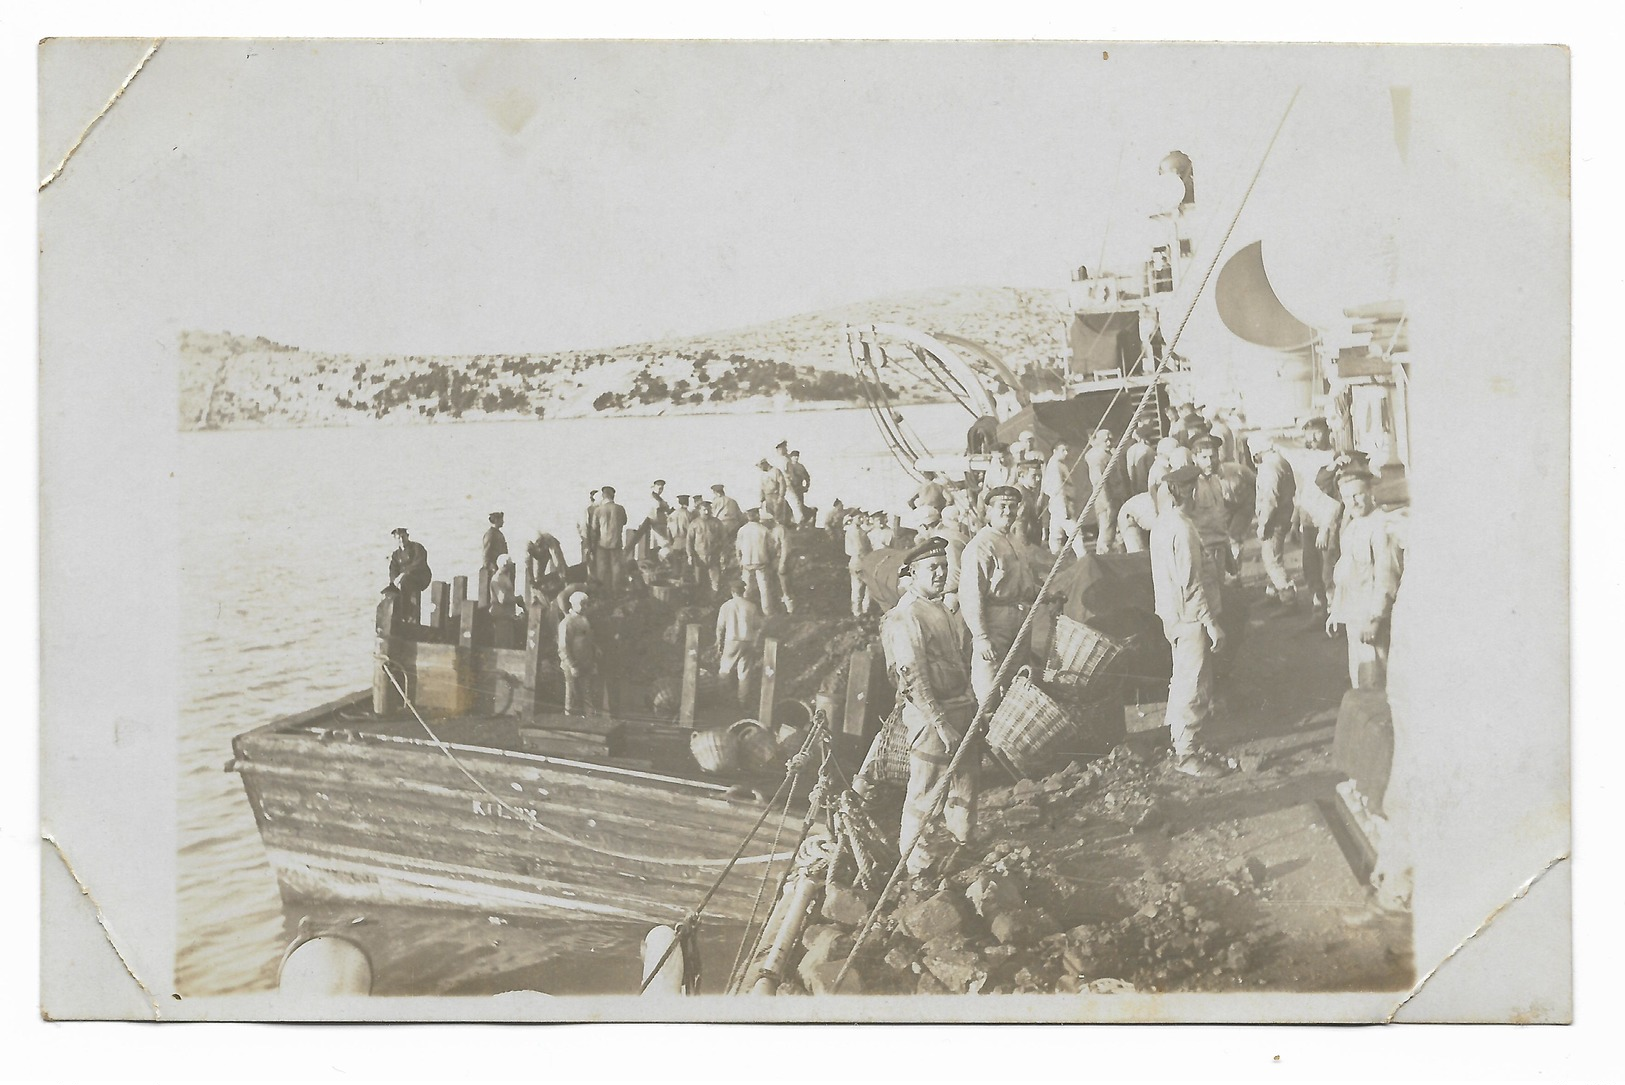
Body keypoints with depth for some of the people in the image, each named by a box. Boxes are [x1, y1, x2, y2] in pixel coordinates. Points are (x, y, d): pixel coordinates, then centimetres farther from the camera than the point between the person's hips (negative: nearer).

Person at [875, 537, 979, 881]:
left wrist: (973, 709, 18)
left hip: (961, 712, 9)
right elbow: (913, 679, -21)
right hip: (930, 715, -9)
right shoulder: (905, 617, -16)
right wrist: (942, 724, -22)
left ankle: (959, 850, 35)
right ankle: (916, 866, 11)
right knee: (925, 794, 0)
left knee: (964, 789, 19)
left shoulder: (940, 610, 14)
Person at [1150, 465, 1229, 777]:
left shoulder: (1163, 525, 10)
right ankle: (1187, 754, 0)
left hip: (1173, 616, 10)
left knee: (1183, 682, 18)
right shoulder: (1182, 529, -20)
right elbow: (1191, 582, -22)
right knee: (1194, 688, -4)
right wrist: (1211, 623, -19)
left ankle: (1182, 744, 26)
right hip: (1190, 618, -10)